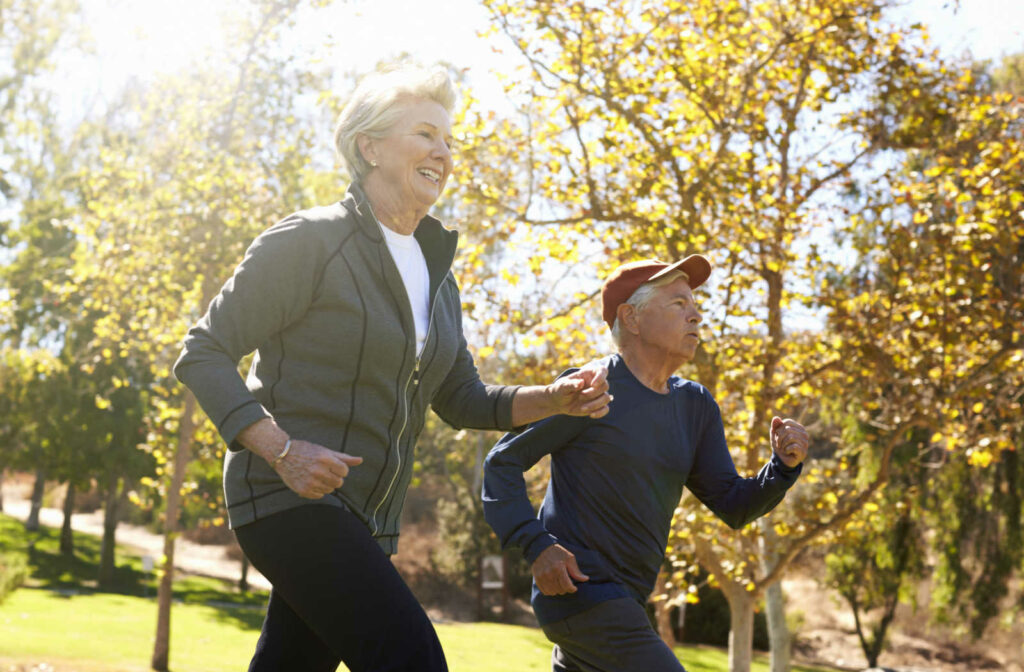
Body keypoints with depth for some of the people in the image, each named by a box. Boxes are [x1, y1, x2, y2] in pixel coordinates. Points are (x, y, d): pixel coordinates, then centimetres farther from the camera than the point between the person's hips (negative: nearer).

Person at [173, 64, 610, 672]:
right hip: (290, 499, -8)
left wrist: (554, 399, 1)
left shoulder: (436, 274, 15)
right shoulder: (310, 241, -8)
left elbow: (459, 399, 18)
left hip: (366, 524, 8)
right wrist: (281, 449, -23)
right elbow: (204, 353, -9)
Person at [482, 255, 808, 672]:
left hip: (623, 602, 8)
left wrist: (783, 465, -10)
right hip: (578, 587, -8)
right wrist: (536, 546, -20)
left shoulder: (695, 406, 9)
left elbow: (733, 507, 9)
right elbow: (503, 460, -7)